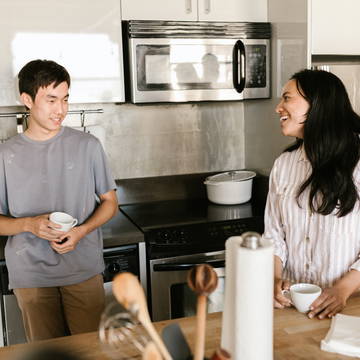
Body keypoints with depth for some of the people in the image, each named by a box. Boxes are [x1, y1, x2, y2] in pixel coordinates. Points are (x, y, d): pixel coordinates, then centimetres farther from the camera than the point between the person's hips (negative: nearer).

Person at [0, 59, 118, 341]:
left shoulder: (87, 145, -2)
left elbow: (110, 202, 5)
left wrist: (82, 231, -13)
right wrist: (30, 224, -17)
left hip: (84, 271, 0)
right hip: (31, 276, 0)